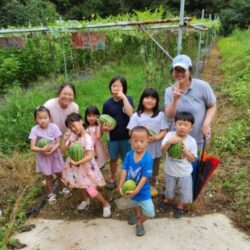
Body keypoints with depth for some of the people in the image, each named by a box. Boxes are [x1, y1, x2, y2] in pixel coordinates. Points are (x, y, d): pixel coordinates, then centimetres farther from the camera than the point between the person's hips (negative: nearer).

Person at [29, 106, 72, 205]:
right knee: (48, 176, 15)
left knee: (59, 173, 17)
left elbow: (58, 143, -15)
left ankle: (62, 189, 44)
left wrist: (51, 151, -30)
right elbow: (32, 147, -20)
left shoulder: (54, 127, -19)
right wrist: (43, 149, -37)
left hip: (54, 154, 1)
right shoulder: (35, 130, -20)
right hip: (43, 156, 0)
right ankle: (51, 194, 38)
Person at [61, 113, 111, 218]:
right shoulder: (72, 136, -8)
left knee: (91, 190, -2)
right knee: (80, 186, 26)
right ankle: (86, 200, 53)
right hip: (75, 166, 7)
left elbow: (90, 157, -30)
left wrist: (77, 163, -34)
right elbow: (63, 149, -5)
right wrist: (65, 139, -20)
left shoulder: (87, 138, -26)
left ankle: (106, 205, 20)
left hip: (86, 167, -7)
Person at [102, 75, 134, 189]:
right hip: (113, 137, 2)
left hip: (126, 136, -1)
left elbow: (130, 113, -28)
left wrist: (123, 97, -26)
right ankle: (112, 179, 38)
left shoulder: (128, 100, -9)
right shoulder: (107, 103, -5)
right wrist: (105, 127, -20)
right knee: (113, 159, 18)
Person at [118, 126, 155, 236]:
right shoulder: (129, 155, -16)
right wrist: (120, 186, -21)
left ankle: (139, 223, 22)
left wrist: (136, 190, -28)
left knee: (149, 212, -10)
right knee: (134, 204, 30)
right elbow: (124, 171, -15)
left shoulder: (148, 159, -27)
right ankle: (137, 215, 64)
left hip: (142, 190, -4)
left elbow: (145, 177, -26)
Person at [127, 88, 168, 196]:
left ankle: (152, 185, 47)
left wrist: (157, 137, -24)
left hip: (155, 149, 1)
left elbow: (164, 131, -6)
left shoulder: (160, 115, -7)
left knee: (153, 170, 22)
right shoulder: (136, 116, -9)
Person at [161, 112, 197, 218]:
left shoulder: (192, 141, -15)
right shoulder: (170, 135, -16)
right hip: (170, 171, 0)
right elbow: (162, 150, -23)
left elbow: (193, 158, -10)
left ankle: (180, 206, 43)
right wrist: (169, 142, -39)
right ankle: (167, 200, 54)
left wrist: (185, 151, -27)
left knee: (185, 192, 15)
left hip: (185, 172, 0)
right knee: (169, 189, 23)